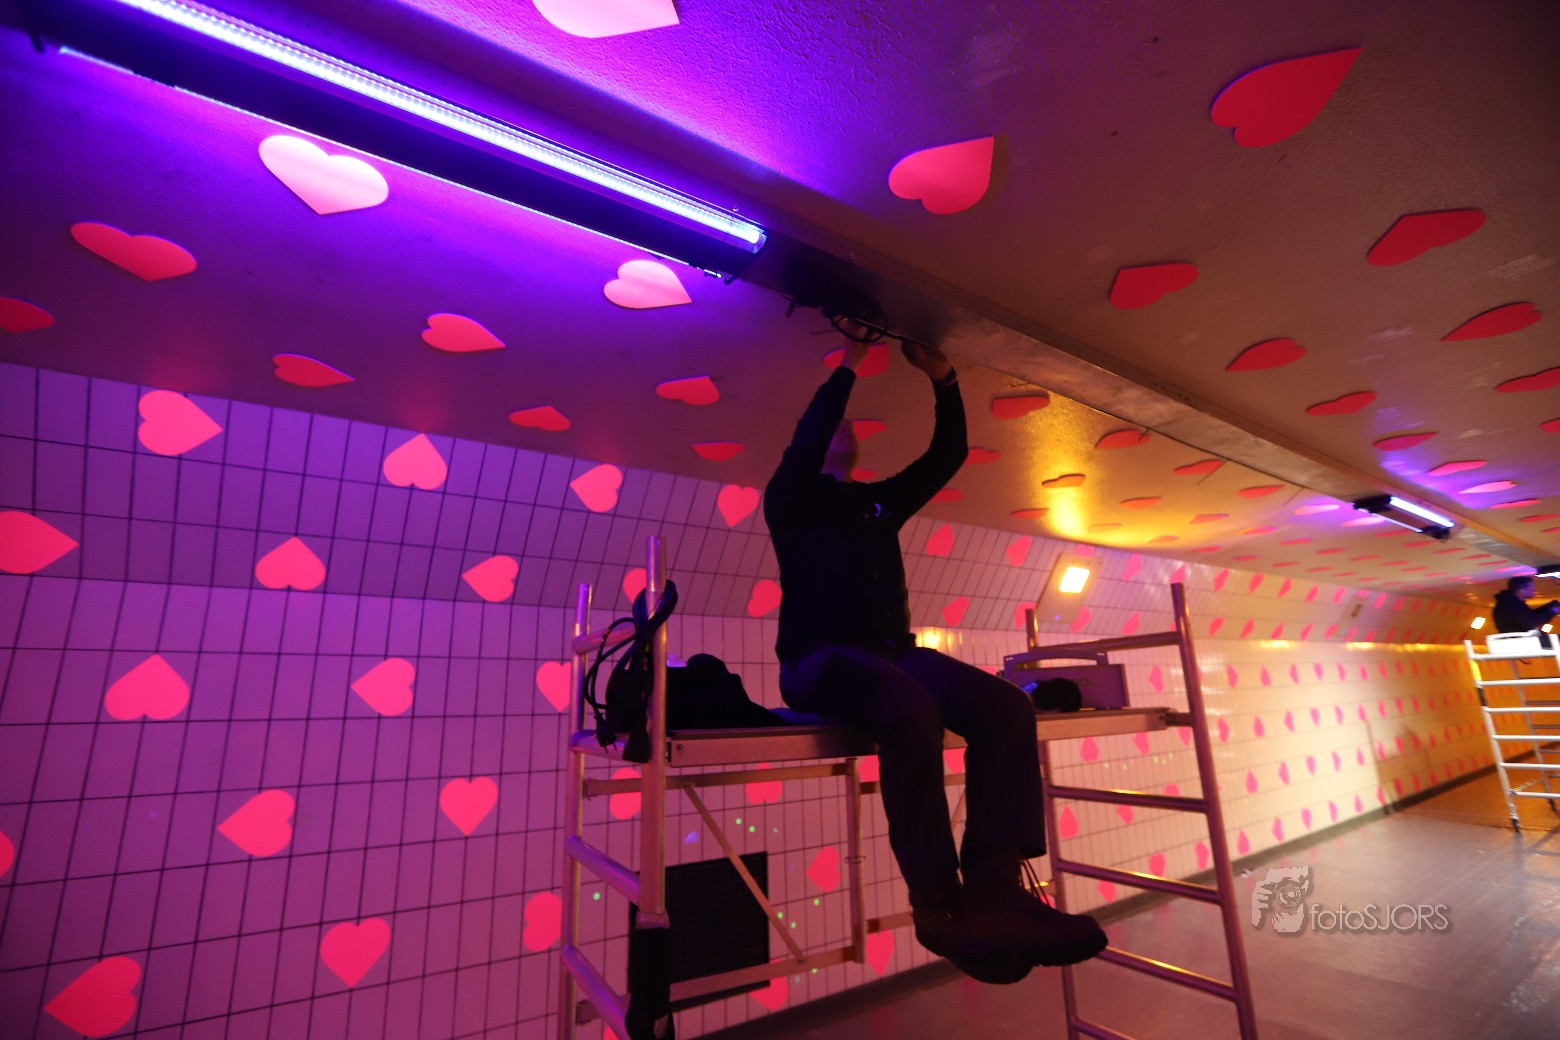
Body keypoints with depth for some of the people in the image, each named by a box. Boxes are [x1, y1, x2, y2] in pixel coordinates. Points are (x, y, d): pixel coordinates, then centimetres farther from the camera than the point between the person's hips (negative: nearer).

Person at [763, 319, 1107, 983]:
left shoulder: (880, 500, 27)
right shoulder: (791, 497, 10)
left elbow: (948, 455, 22)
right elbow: (806, 440, -10)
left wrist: (940, 375, 14)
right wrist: (848, 365, -3)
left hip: (891, 650, 6)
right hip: (820, 656, -6)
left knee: (1006, 705, -21)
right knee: (910, 707, -38)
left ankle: (993, 887, -25)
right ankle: (937, 903, -23)